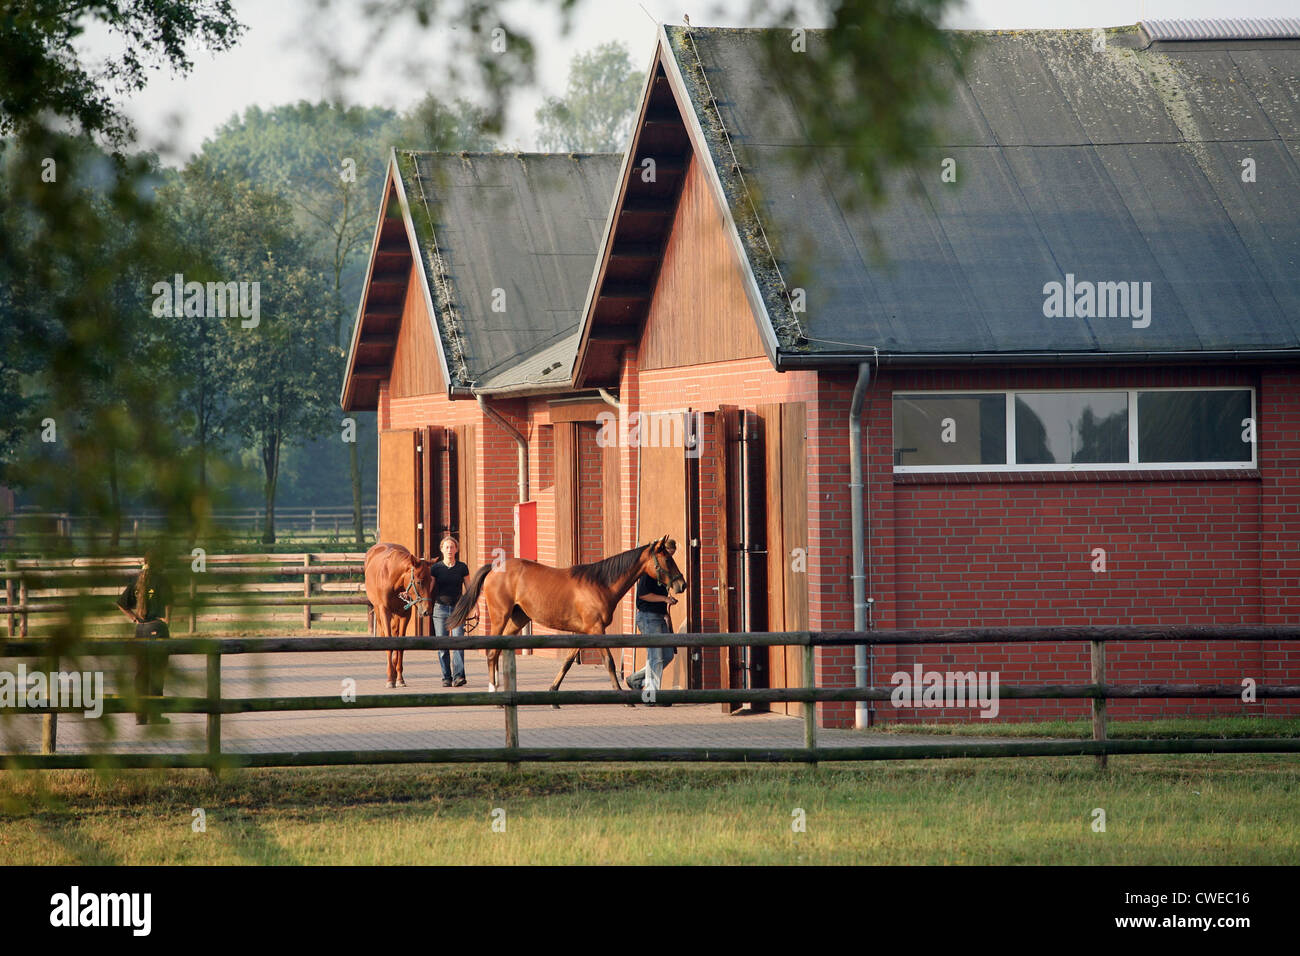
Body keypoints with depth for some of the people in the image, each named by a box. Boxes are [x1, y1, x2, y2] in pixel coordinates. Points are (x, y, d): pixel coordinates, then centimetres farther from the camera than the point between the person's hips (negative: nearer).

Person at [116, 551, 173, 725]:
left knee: (141, 674, 10)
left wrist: (135, 619, 12)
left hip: (140, 628, 6)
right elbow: (168, 601, -18)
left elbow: (122, 603, 13)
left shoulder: (136, 579, 10)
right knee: (156, 673, -1)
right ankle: (154, 716, -1)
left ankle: (140, 715, 12)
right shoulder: (160, 579, -8)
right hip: (157, 627, -6)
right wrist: (167, 620, -4)